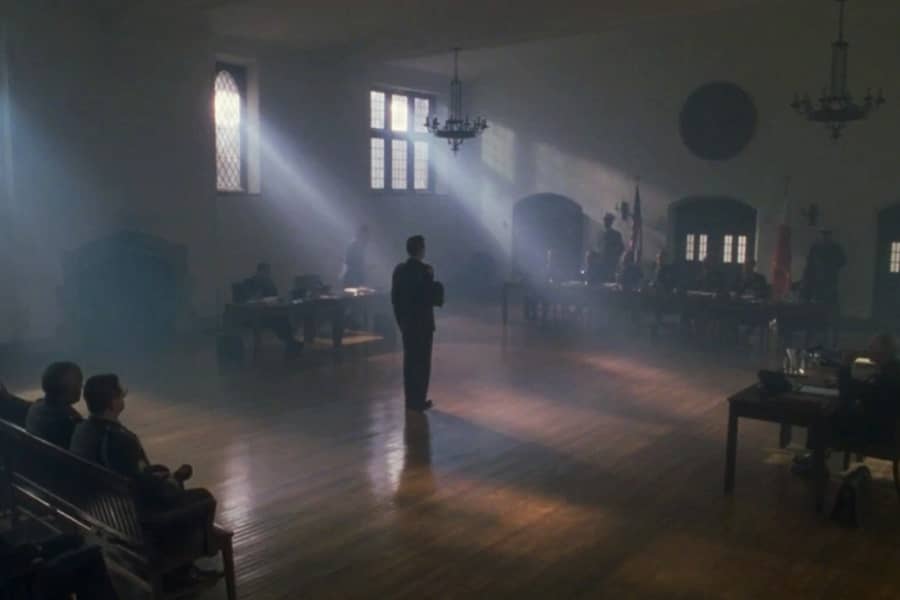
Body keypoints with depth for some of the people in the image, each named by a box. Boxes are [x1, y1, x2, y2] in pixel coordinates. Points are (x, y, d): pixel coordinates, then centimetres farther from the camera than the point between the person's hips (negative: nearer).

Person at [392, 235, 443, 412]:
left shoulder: (399, 269, 4)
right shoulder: (425, 270, -16)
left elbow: (394, 297, 7)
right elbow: (432, 297, -17)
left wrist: (400, 319, 15)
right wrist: (438, 288, 2)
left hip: (406, 322, 6)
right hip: (423, 322, -6)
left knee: (409, 361, 13)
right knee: (422, 362, 2)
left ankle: (410, 400, 19)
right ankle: (419, 401, 5)